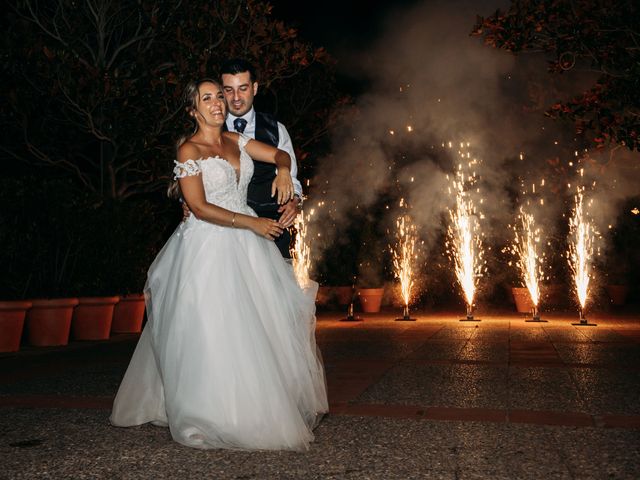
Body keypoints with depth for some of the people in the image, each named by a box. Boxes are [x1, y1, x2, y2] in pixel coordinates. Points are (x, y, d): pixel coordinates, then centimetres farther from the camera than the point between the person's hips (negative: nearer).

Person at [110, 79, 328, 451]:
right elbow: (200, 208, -14)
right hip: (209, 248, -6)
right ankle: (215, 416, 13)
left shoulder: (235, 141, 12)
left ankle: (258, 408, 21)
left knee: (261, 326, 7)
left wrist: (283, 170, -4)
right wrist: (252, 223, -16)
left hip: (246, 248, 6)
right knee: (212, 333, -3)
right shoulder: (189, 150, -7)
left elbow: (280, 154, 20)